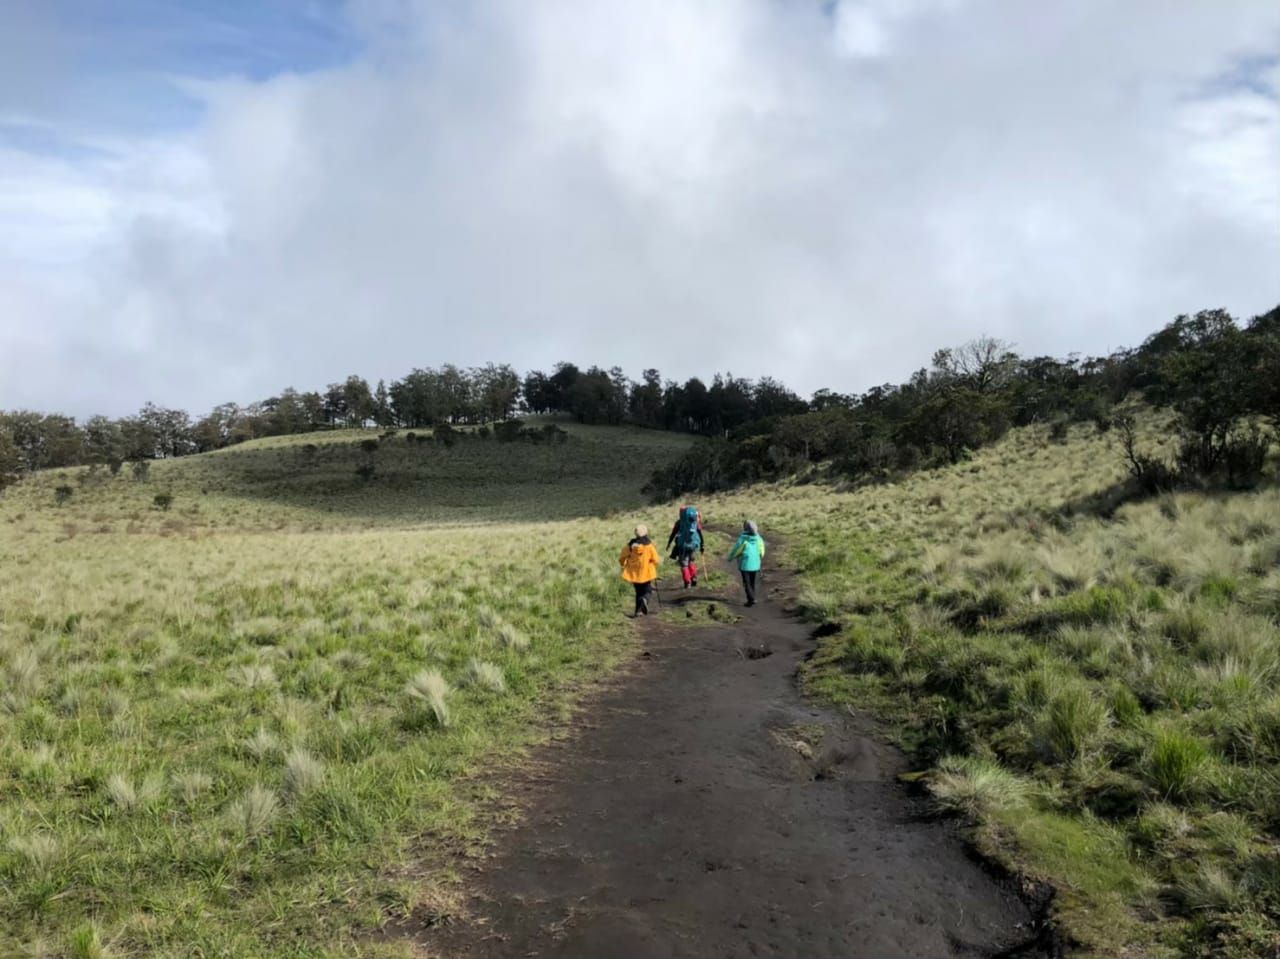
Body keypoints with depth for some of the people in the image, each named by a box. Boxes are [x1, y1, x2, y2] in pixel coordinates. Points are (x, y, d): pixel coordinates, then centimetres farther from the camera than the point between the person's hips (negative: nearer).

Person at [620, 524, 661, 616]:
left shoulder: (631, 545, -2)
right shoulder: (649, 545, -9)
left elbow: (622, 558, 3)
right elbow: (656, 559, -10)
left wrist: (624, 565, 23)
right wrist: (659, 560, 13)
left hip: (634, 573, 3)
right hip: (646, 573, -3)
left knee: (638, 592, 17)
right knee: (647, 590, 10)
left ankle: (639, 611, 11)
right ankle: (644, 599, -23)